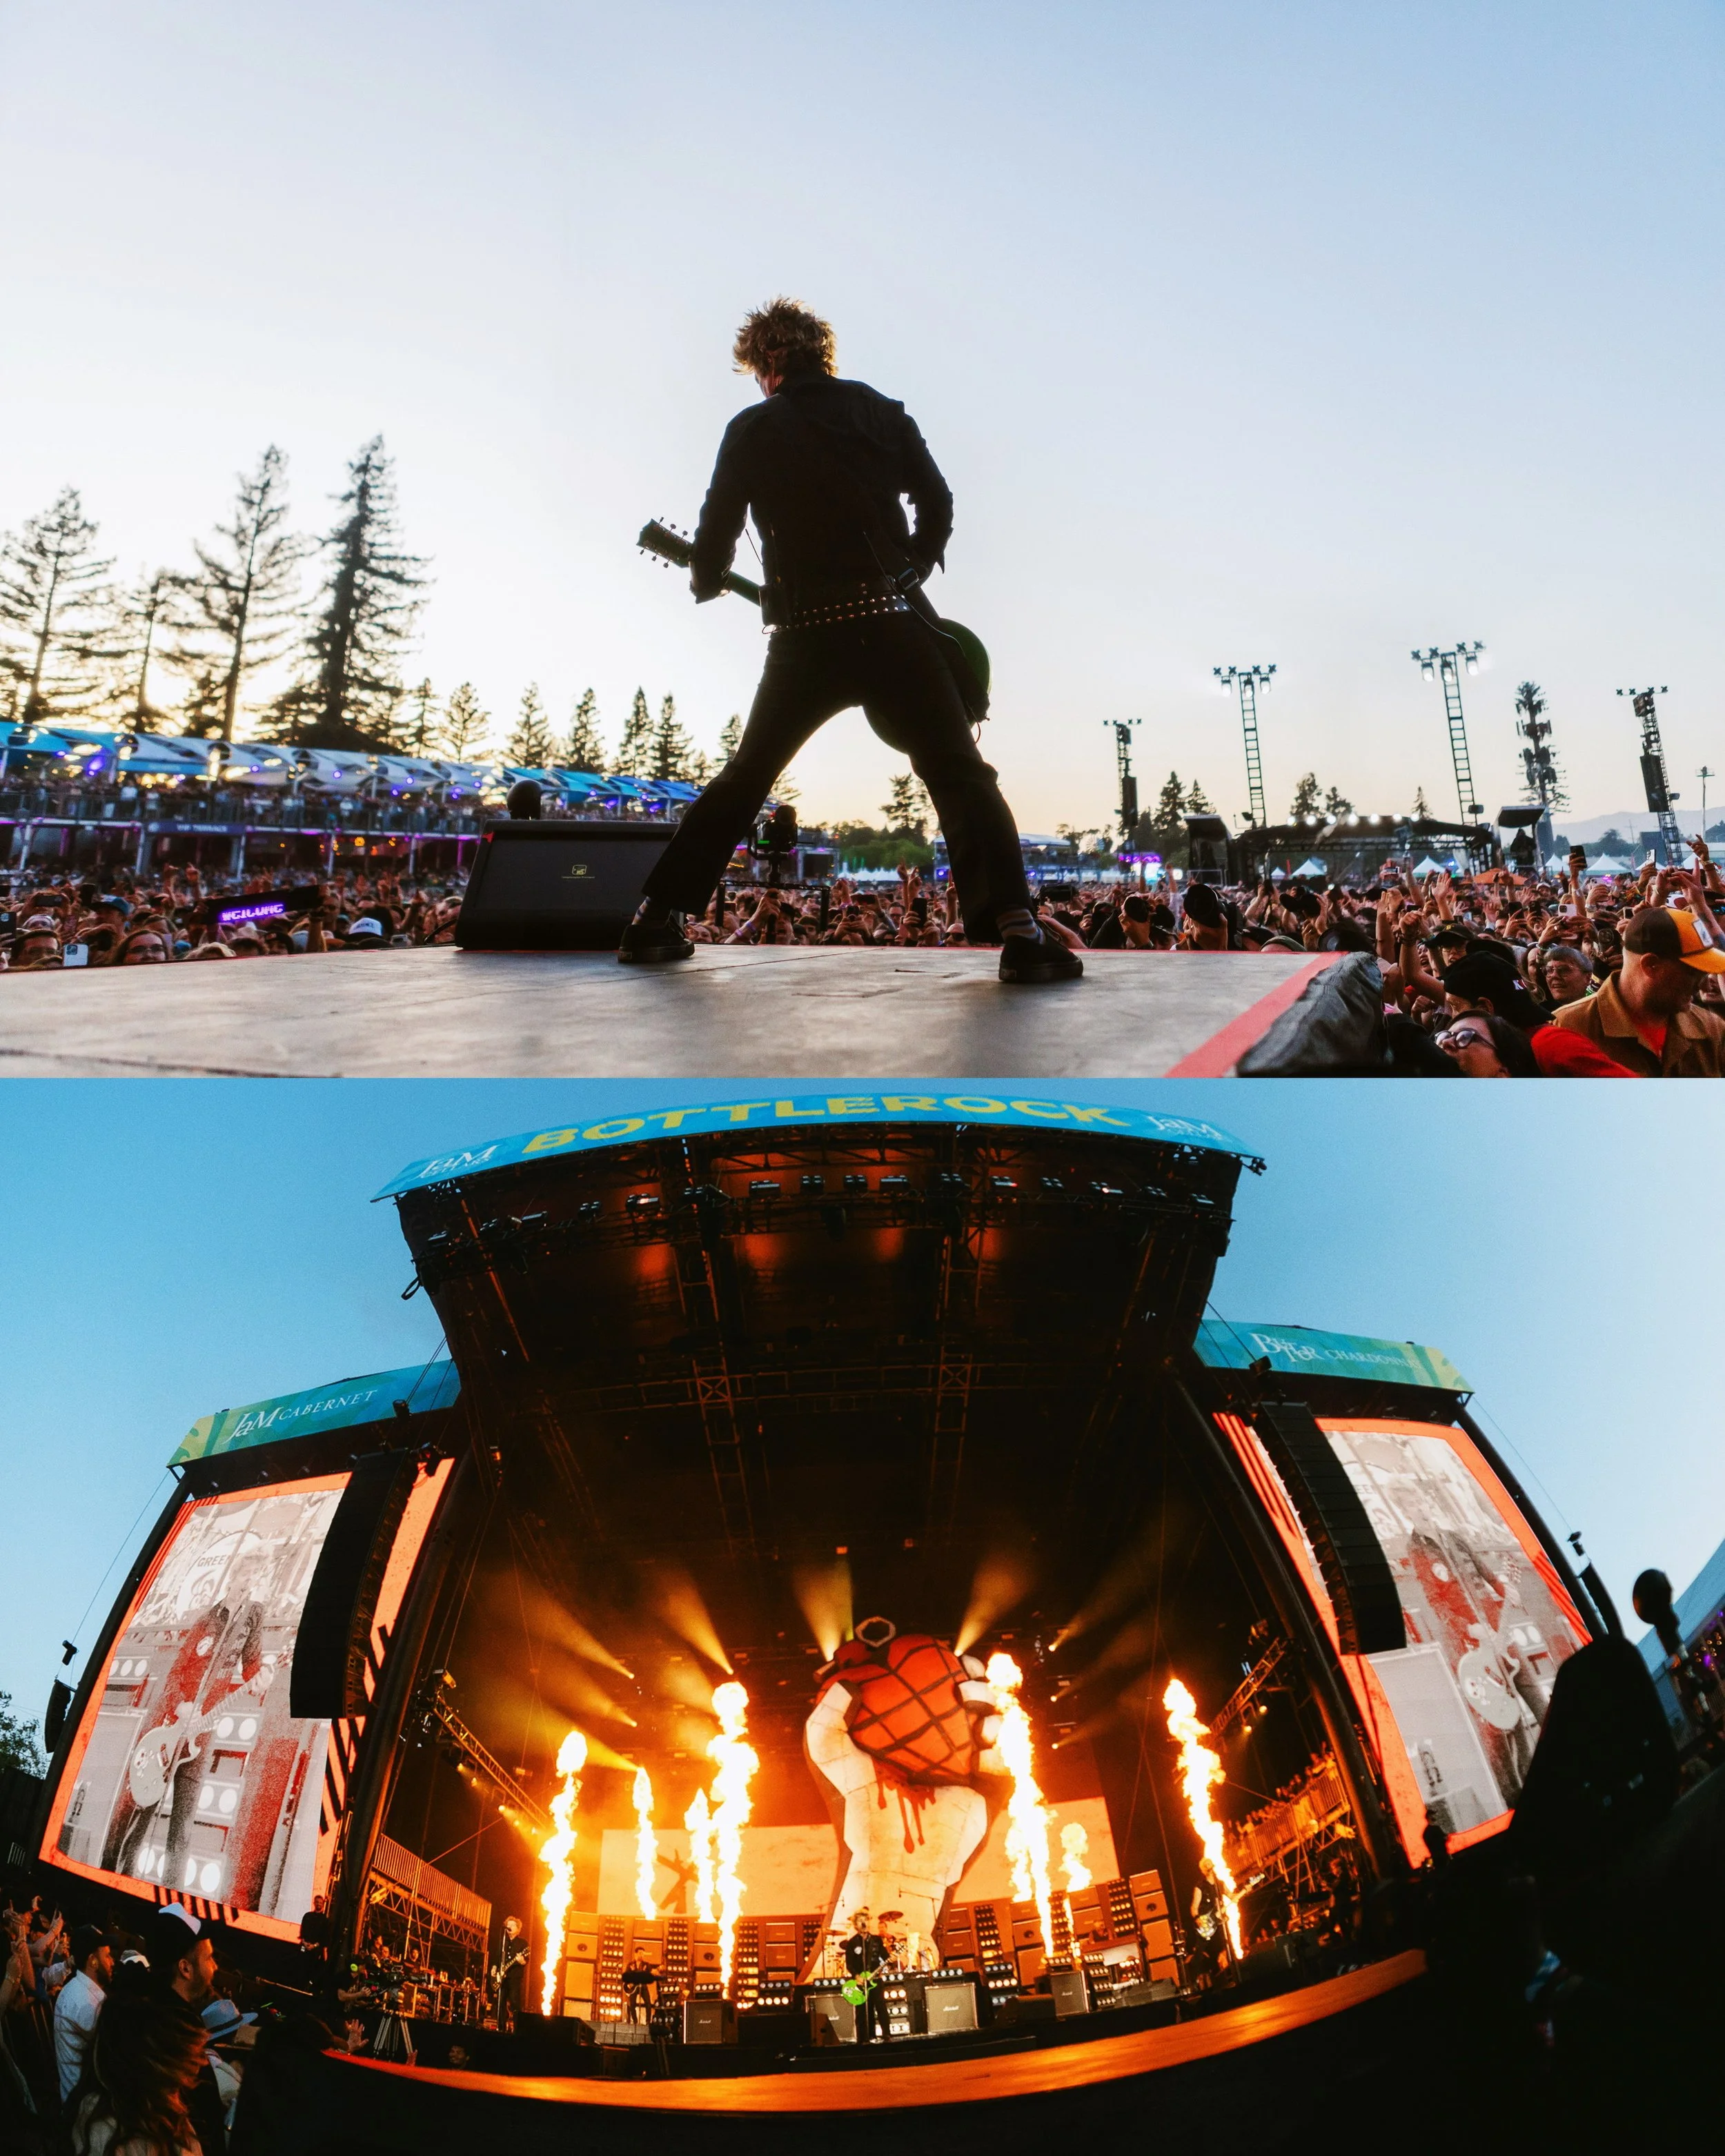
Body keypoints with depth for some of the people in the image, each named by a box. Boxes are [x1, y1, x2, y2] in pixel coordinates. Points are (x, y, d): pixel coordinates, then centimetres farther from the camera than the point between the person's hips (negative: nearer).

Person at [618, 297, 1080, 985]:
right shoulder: (881, 410, 13)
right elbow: (937, 502, 11)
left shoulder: (751, 429, 10)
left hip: (805, 638, 1)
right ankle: (1015, 925, -21)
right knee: (960, 776, -1)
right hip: (893, 624, -1)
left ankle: (657, 920, 15)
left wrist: (704, 584, 30)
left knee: (745, 775, 16)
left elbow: (714, 538, 10)